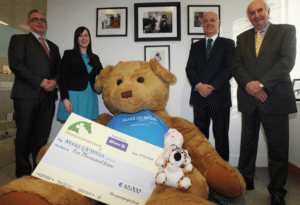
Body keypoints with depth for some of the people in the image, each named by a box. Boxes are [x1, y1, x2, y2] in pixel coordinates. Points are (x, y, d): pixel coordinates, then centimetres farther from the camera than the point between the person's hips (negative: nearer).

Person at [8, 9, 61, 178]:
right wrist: (41, 82, -13)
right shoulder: (19, 39, 8)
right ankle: (23, 173, 15)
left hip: (48, 96, 4)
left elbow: (59, 69, 19)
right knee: (25, 136, 3)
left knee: (42, 137, 6)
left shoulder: (53, 47, 24)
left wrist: (54, 81, -3)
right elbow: (16, 64, -7)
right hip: (26, 95, -4)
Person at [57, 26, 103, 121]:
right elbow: (63, 78, -1)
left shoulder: (95, 58, 18)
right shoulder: (69, 54, 6)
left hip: (91, 98, 4)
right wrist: (64, 99, -12)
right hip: (73, 96, -3)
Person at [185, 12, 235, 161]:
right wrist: (198, 85, -11)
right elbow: (190, 68, 7)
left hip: (220, 97, -2)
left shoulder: (228, 44, 9)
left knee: (221, 135, 4)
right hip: (200, 97, 3)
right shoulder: (196, 46, 18)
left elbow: (230, 68, -3)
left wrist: (211, 86, -14)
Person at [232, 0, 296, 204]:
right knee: (247, 144, 13)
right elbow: (236, 65, 5)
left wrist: (262, 84, -17)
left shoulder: (286, 30, 5)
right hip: (249, 100, 3)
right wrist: (248, 84, -13)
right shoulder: (243, 37, 15)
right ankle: (246, 181, 30)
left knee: (278, 149, 5)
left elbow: (287, 61, -8)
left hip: (275, 99, -3)